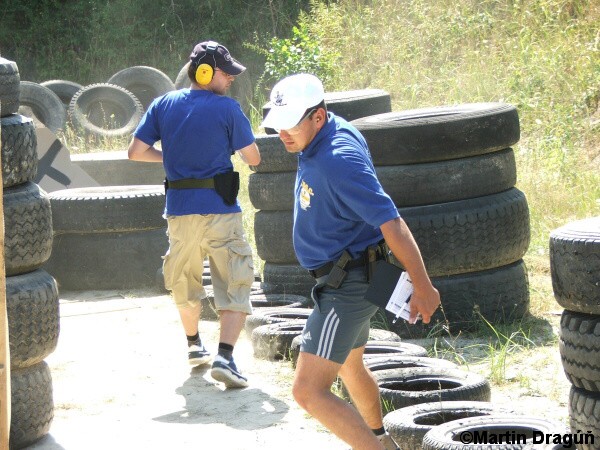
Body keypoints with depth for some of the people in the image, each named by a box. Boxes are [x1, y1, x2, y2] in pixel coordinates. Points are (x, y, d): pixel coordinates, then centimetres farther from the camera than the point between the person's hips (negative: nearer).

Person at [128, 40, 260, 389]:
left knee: (185, 281, 24)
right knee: (235, 284, -2)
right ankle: (225, 356, -18)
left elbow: (136, 151, 4)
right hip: (220, 209, -4)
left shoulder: (164, 105, 4)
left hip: (179, 209, 5)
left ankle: (194, 345, 39)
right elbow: (253, 158, -3)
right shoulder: (228, 108, -7)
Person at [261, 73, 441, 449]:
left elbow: (391, 223, -29)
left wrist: (423, 287, -26)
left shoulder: (338, 161, -28)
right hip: (347, 281, 11)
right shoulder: (335, 131, 2)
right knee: (350, 366, 32)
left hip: (346, 288, -11)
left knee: (309, 391, -19)